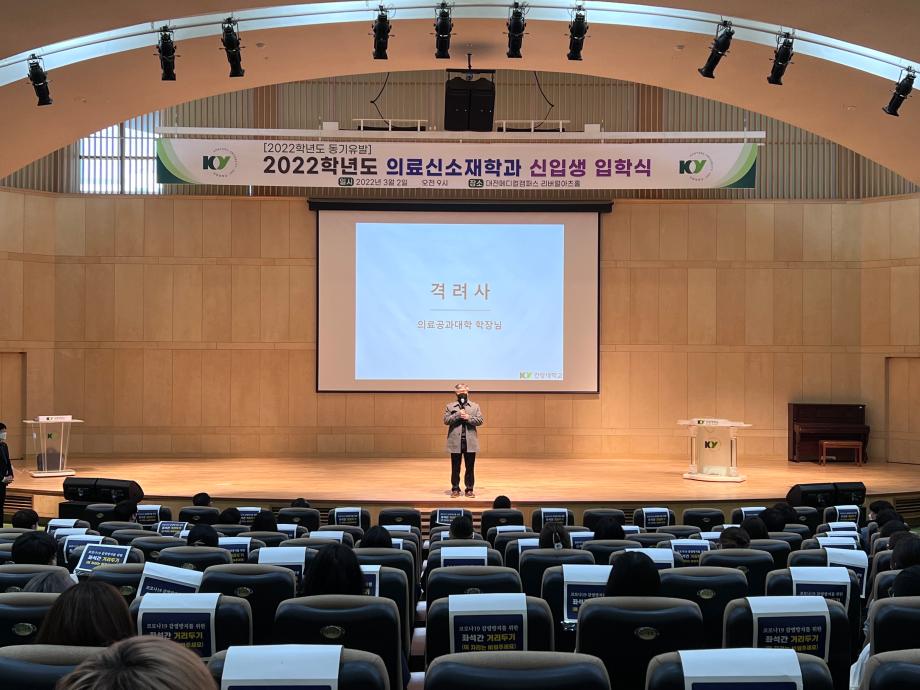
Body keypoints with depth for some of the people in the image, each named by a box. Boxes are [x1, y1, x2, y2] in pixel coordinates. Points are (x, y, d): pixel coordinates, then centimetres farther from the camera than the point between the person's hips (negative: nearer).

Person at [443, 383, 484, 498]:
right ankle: (455, 489, 13)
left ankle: (469, 489, 10)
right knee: (455, 467, 4)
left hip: (470, 442, 0)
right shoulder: (450, 406, 8)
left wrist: (468, 418, -13)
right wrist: (458, 415, -13)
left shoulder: (475, 406, 9)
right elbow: (446, 420, -2)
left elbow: (480, 420, 0)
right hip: (455, 442, 0)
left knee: (470, 467, 3)